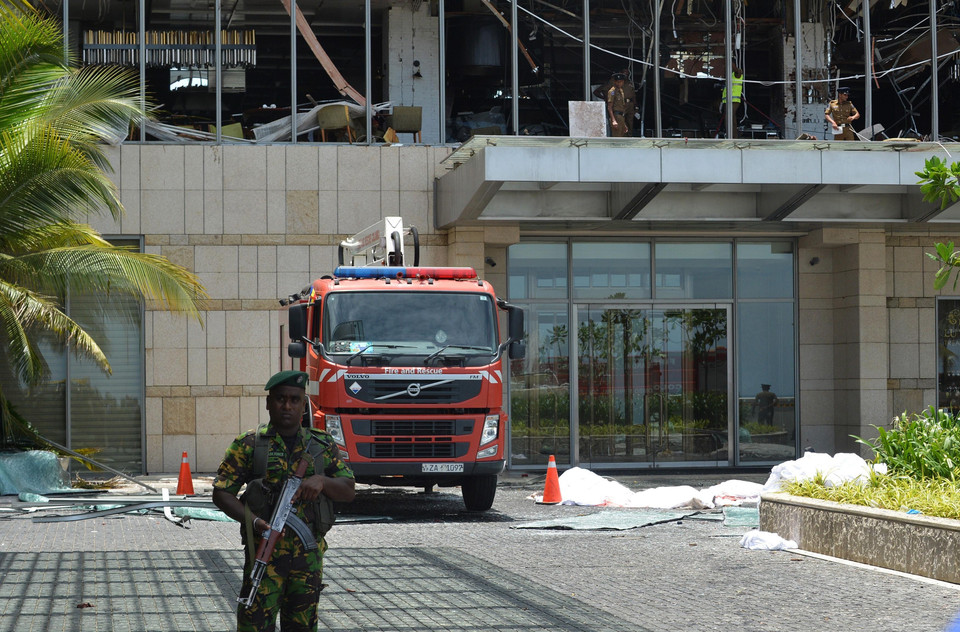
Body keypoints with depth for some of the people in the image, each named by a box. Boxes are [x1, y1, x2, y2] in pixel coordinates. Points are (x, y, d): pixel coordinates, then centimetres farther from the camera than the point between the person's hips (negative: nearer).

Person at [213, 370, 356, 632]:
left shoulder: (323, 445, 9)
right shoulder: (249, 445, 1)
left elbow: (348, 492, 8)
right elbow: (221, 493, -2)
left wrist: (322, 481, -14)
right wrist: (254, 521, -18)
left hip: (309, 555, 3)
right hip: (265, 554, -3)